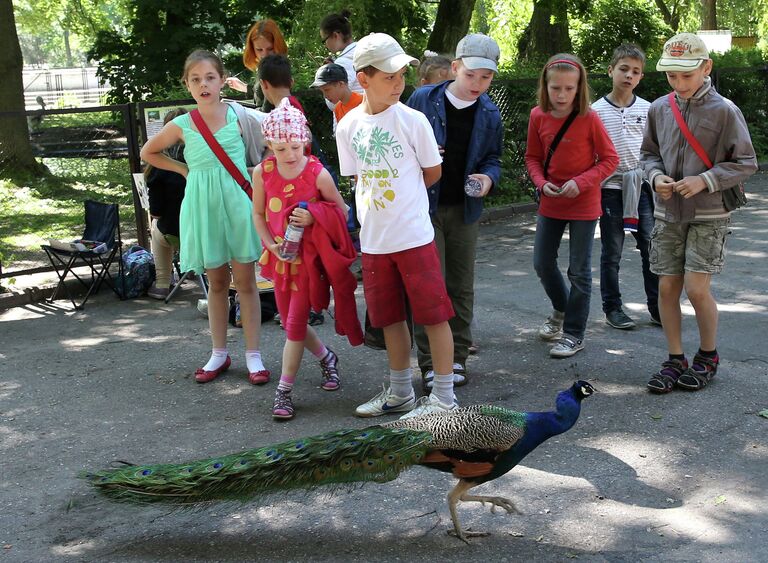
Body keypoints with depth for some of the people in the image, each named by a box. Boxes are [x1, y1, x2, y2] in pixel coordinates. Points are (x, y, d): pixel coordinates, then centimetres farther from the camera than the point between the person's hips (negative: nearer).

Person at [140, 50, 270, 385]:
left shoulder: (237, 114, -4)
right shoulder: (181, 125, -1)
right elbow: (148, 152, 14)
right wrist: (184, 169, 6)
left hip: (237, 203, -1)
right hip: (203, 207, 2)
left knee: (245, 282, 3)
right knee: (216, 283, 12)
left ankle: (253, 355, 10)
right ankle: (219, 354, 23)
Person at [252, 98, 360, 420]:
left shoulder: (318, 174, -14)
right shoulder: (263, 173, -5)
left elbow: (342, 213, -4)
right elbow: (258, 214, 5)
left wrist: (313, 217, -22)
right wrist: (272, 245, -9)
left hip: (310, 255, -4)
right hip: (280, 256, 5)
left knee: (295, 324, -4)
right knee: (290, 321, 14)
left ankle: (284, 392, 5)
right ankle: (326, 358, 40)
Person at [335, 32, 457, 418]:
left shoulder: (412, 120, -8)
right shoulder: (348, 126, 2)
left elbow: (433, 173, 2)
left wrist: (400, 195, 7)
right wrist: (376, 205, 3)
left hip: (414, 236, -4)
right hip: (373, 240, 4)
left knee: (433, 314, 0)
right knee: (390, 317, 14)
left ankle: (444, 397, 12)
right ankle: (400, 393, 30)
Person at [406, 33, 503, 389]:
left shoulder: (489, 114, 3)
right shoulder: (423, 99, -6)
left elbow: (493, 158, 10)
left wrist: (488, 177, -12)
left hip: (465, 210, 3)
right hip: (425, 207, -3)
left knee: (461, 286, 10)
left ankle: (457, 357, 22)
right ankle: (430, 363, 6)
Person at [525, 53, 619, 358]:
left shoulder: (589, 119, -15)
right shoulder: (538, 116, -4)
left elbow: (610, 159, -9)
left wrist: (581, 182, -20)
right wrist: (542, 183, -11)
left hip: (583, 204, -4)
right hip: (550, 203, 4)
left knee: (579, 271, 3)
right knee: (542, 263, 13)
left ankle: (574, 333, 15)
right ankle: (561, 309, 41)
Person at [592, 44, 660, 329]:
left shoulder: (647, 109, 5)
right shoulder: (596, 110, -3)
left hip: (642, 187, 2)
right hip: (610, 188, -2)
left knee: (652, 248, 3)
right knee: (612, 252, 6)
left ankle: (657, 307, 15)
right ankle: (612, 308, 18)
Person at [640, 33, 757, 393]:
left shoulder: (724, 111, -9)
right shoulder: (659, 109, 2)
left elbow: (745, 163, -6)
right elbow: (648, 153, 13)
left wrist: (704, 181, -18)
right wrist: (656, 176, -8)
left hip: (708, 216, -4)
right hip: (668, 214, 4)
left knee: (697, 288, -8)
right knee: (667, 288, 4)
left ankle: (708, 356, 16)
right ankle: (675, 360, 19)